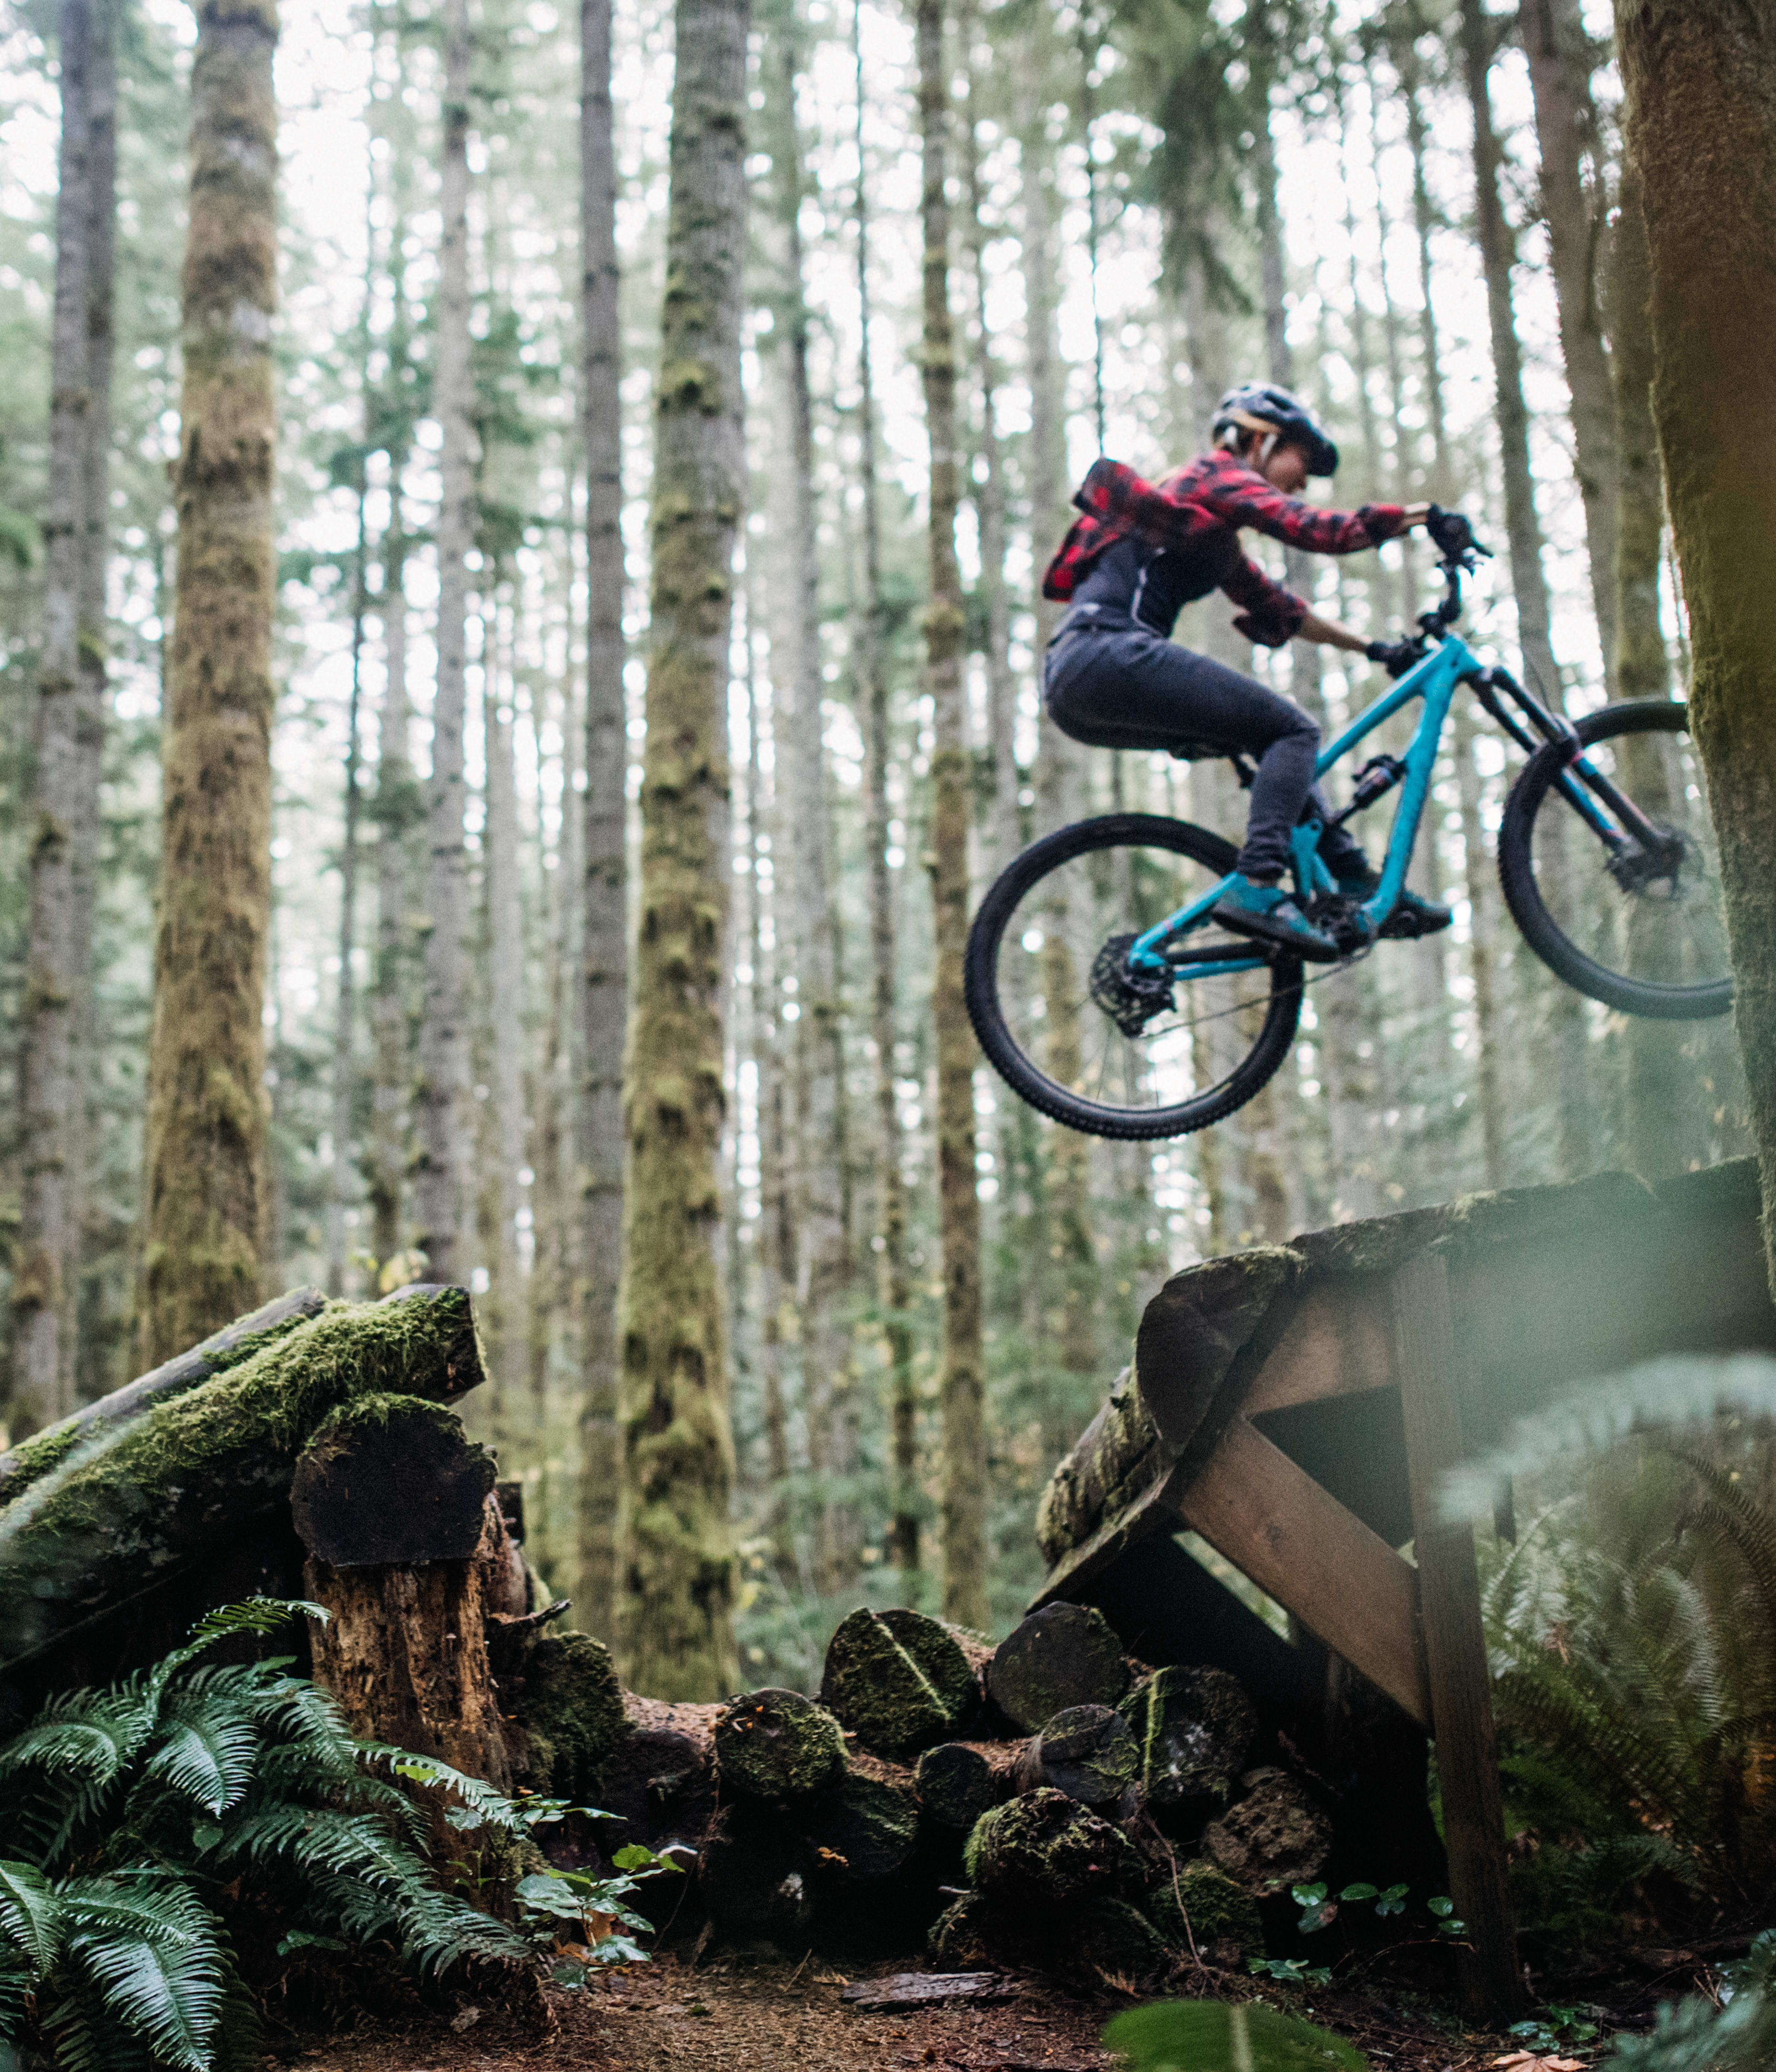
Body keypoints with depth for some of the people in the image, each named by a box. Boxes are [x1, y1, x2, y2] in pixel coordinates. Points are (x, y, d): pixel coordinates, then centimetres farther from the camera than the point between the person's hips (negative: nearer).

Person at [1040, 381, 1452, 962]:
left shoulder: (1214, 535, 31)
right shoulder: (1217, 475, 3)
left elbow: (1278, 609, 35)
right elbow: (1311, 528, -11)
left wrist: (1372, 647, 34)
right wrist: (1421, 517, -5)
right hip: (1107, 654, -10)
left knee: (1276, 735, 16)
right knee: (1293, 731, -8)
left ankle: (1358, 884, 14)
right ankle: (1255, 891, -21)